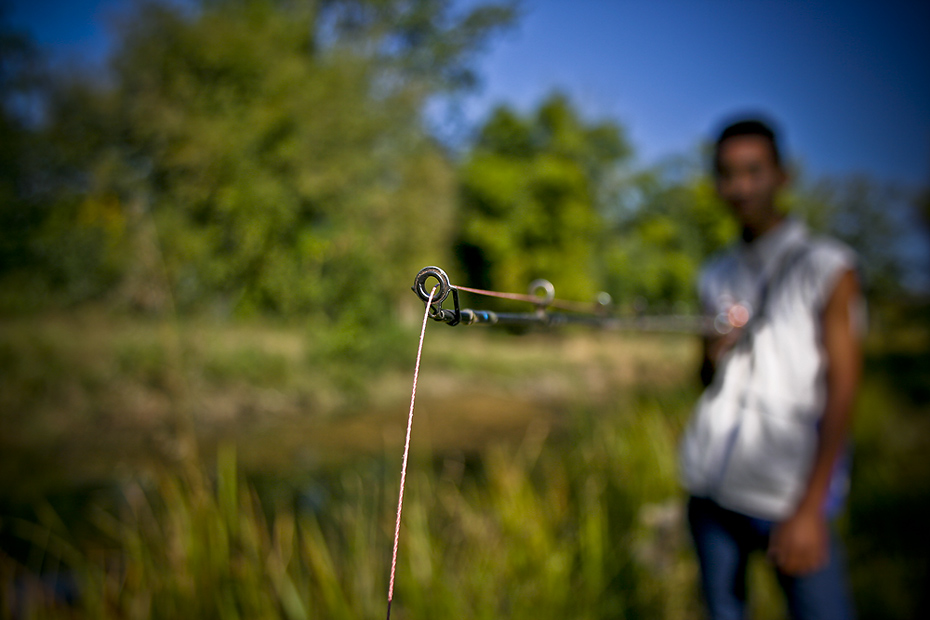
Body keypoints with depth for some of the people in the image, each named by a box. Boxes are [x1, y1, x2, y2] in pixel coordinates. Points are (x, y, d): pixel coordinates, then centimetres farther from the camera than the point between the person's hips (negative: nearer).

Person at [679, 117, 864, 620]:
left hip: (788, 489, -4)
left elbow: (841, 390, -6)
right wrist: (715, 355, -4)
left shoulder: (828, 265, -1)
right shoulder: (716, 276, 14)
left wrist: (809, 507, -13)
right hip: (711, 484, 5)